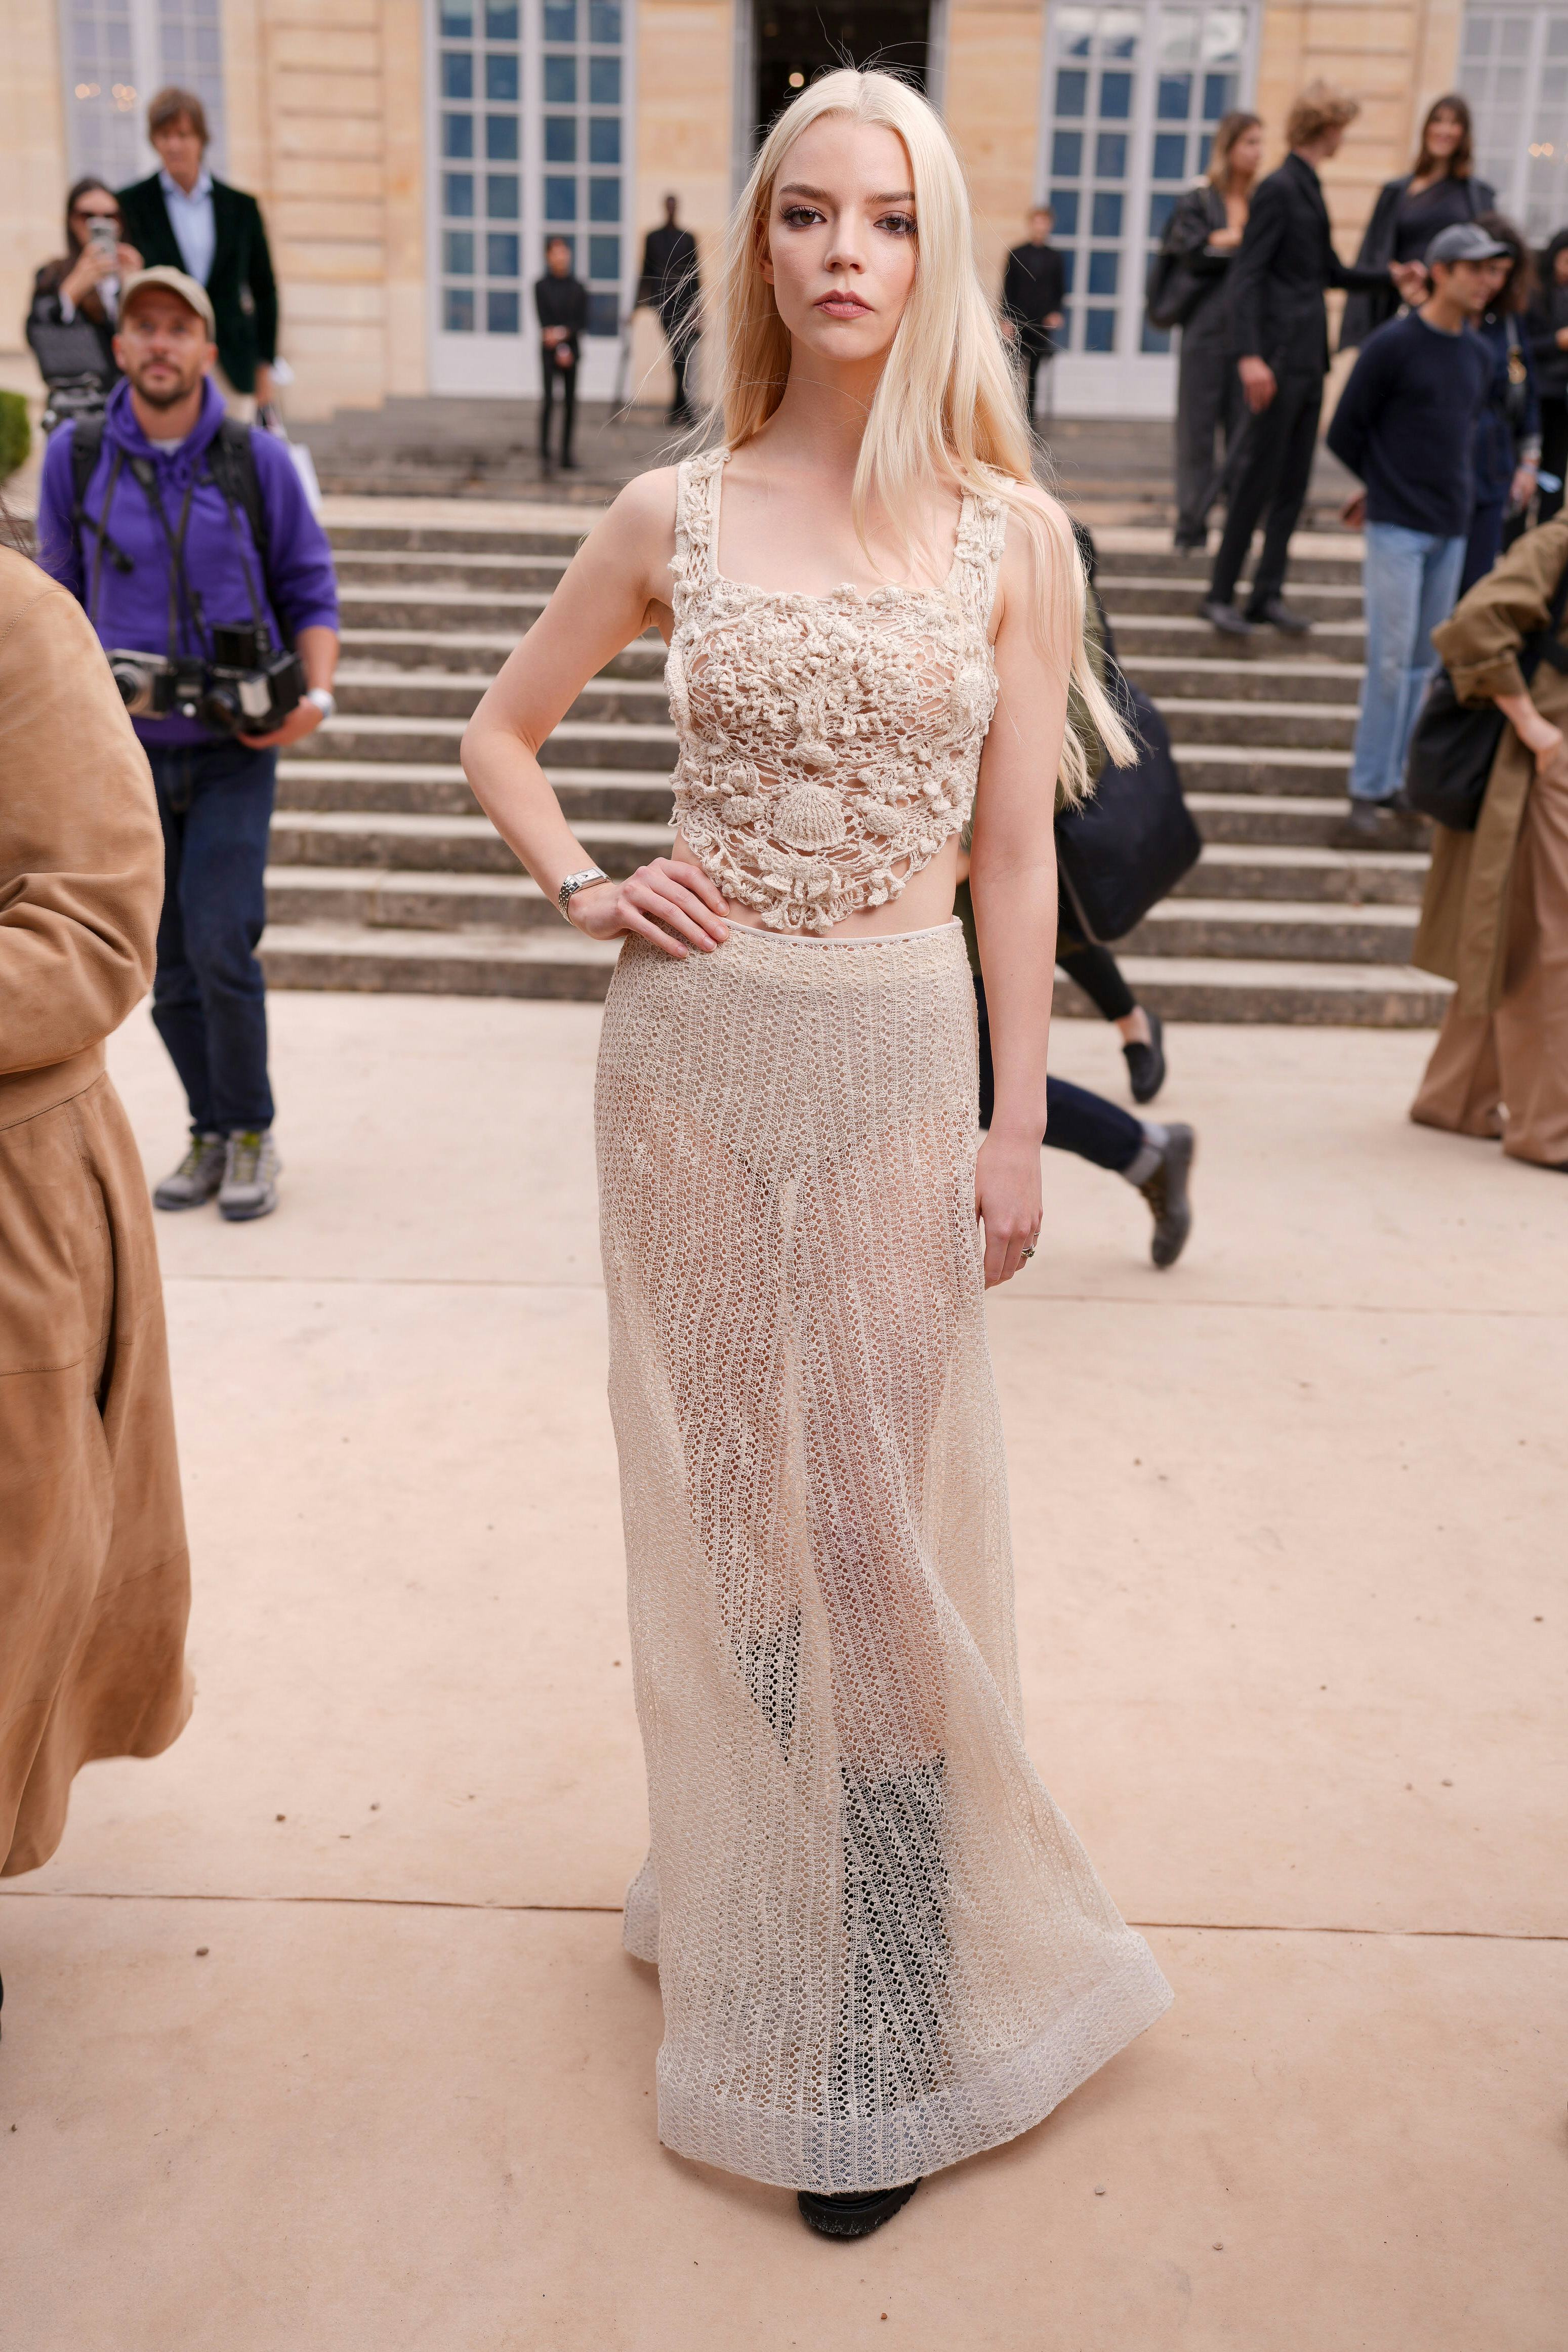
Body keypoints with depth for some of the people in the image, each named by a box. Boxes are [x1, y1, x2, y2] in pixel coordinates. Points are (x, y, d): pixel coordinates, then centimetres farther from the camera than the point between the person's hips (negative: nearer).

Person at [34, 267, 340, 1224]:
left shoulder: (257, 459, -2)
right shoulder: (75, 458, 2)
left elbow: (311, 592, 4)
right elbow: (60, 595, 14)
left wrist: (315, 695, -12)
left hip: (235, 748, -2)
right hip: (128, 750, 2)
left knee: (219, 942, -13)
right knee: (169, 964, 6)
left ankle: (253, 1136, 4)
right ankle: (211, 1135, 20)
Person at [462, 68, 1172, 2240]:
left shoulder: (1012, 535, 1)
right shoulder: (674, 517, 3)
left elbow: (1016, 854, 1)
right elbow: (503, 729, 16)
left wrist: (1019, 1126, -1)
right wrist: (585, 891, -1)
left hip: (901, 1044, -1)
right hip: (698, 1042, 2)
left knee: (883, 1504, 4)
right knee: (720, 1485, 12)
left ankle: (890, 2001, 21)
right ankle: (746, 1913, 34)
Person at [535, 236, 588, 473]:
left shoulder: (578, 287, 7)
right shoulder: (541, 286, 1)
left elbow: (583, 321, 3)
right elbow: (544, 320, -5)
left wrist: (563, 332, -13)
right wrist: (560, 350, -13)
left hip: (572, 348, 3)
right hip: (549, 350, -3)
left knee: (570, 401, 2)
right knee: (548, 398, -11)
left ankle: (566, 455, 7)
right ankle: (544, 455, -11)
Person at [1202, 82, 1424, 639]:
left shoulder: (1308, 189, 16)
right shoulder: (1279, 188, -9)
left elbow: (1331, 271, 26)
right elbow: (1247, 274, -16)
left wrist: (1391, 274, 16)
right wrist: (1251, 356, -25)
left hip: (1309, 358, 9)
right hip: (1280, 358, -9)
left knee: (1293, 483, 8)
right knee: (1259, 479, -5)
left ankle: (1268, 595, 14)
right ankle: (1221, 595, 2)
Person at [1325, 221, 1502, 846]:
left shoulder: (1478, 356, 12)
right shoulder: (1392, 345, -7)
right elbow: (1344, 433, -2)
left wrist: (1444, 488, 10)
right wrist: (1388, 487, 8)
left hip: (1451, 531, 6)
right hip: (1397, 529, -6)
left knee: (1422, 665, 8)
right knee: (1391, 664, -8)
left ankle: (1391, 786, 15)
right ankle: (1367, 798, -3)